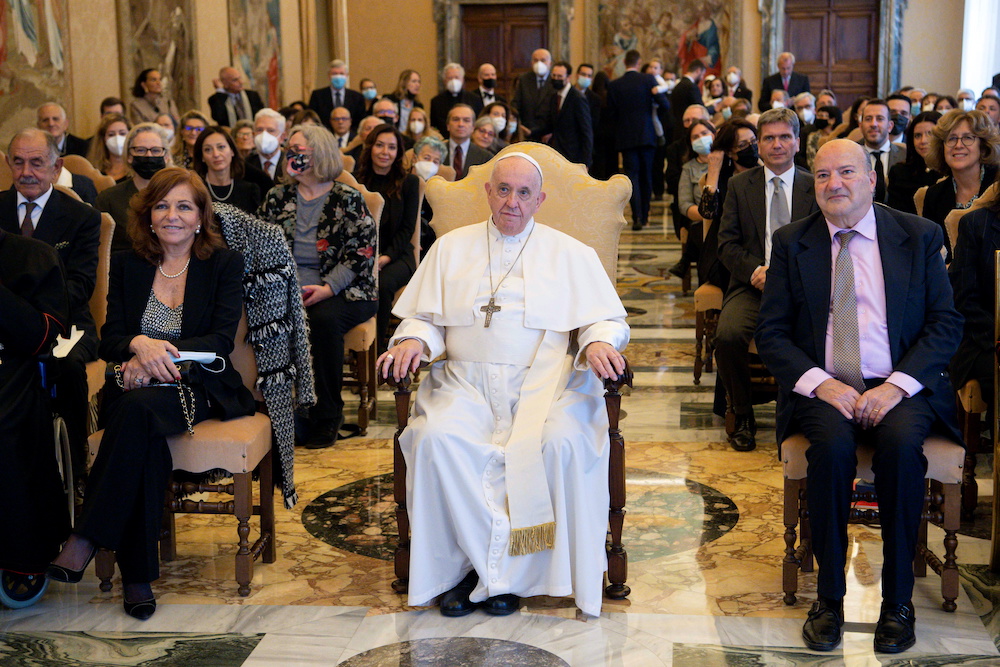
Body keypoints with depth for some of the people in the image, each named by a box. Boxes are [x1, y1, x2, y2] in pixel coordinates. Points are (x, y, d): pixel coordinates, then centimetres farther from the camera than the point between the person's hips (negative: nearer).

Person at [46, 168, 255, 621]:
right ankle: (137, 574, -29)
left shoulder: (224, 264, 5)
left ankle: (85, 542, -34)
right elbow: (108, 340, 5)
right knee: (146, 441, -34)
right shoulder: (127, 265, 13)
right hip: (135, 390, 2)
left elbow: (221, 340, -6)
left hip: (197, 387, -2)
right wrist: (140, 344, -20)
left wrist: (159, 356, -22)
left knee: (140, 410, -36)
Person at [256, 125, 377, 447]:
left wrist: (328, 288, -17)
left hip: (340, 291, -3)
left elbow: (363, 251, -4)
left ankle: (326, 417, -19)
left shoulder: (348, 199, 4)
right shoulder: (278, 197, 15)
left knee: (325, 319, -36)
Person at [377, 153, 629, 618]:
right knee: (436, 439, -31)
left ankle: (508, 573, -17)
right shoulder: (452, 248, 20)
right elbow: (426, 317, 16)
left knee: (562, 443, -33)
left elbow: (606, 318, 11)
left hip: (543, 383, -1)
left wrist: (598, 342, -13)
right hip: (466, 383, 1)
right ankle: (461, 561, -16)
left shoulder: (570, 254, 16)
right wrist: (413, 340, -7)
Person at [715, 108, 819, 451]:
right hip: (752, 285, 1)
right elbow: (727, 243, 8)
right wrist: (755, 270, -12)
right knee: (728, 334, -30)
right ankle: (742, 415, -5)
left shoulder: (816, 187, 13)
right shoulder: (739, 185, 14)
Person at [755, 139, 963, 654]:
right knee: (832, 443, -32)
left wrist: (896, 385, -14)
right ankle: (829, 597, -17)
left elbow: (945, 324, 2)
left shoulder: (919, 237, 7)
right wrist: (821, 384, -13)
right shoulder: (791, 242, 8)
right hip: (824, 387, 0)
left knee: (902, 442, -32)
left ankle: (898, 600, -16)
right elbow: (771, 333, 4)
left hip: (899, 387, 0)